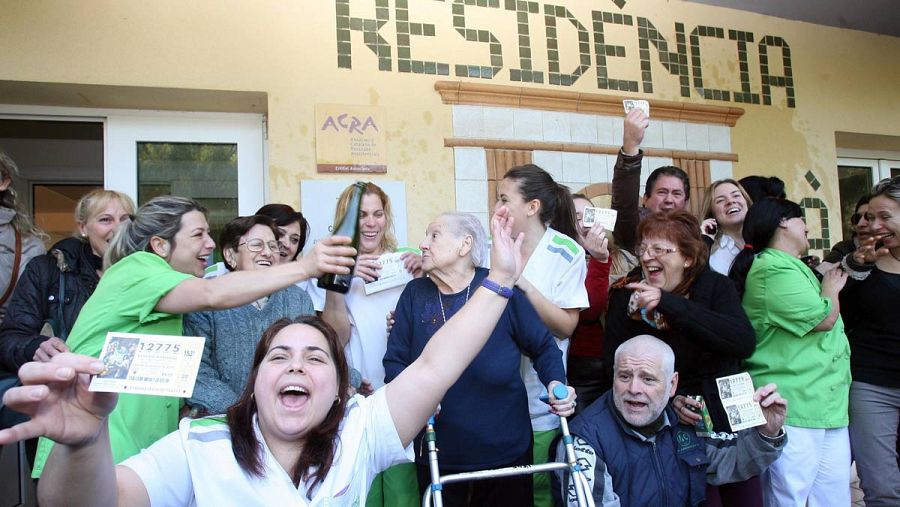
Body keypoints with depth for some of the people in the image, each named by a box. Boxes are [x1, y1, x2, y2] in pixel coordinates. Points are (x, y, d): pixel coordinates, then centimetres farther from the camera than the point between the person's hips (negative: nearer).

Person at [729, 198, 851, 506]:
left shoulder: (790, 267, 21)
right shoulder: (774, 268, -13)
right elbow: (823, 318, -16)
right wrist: (832, 288, 2)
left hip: (829, 406, 10)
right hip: (794, 410, -10)